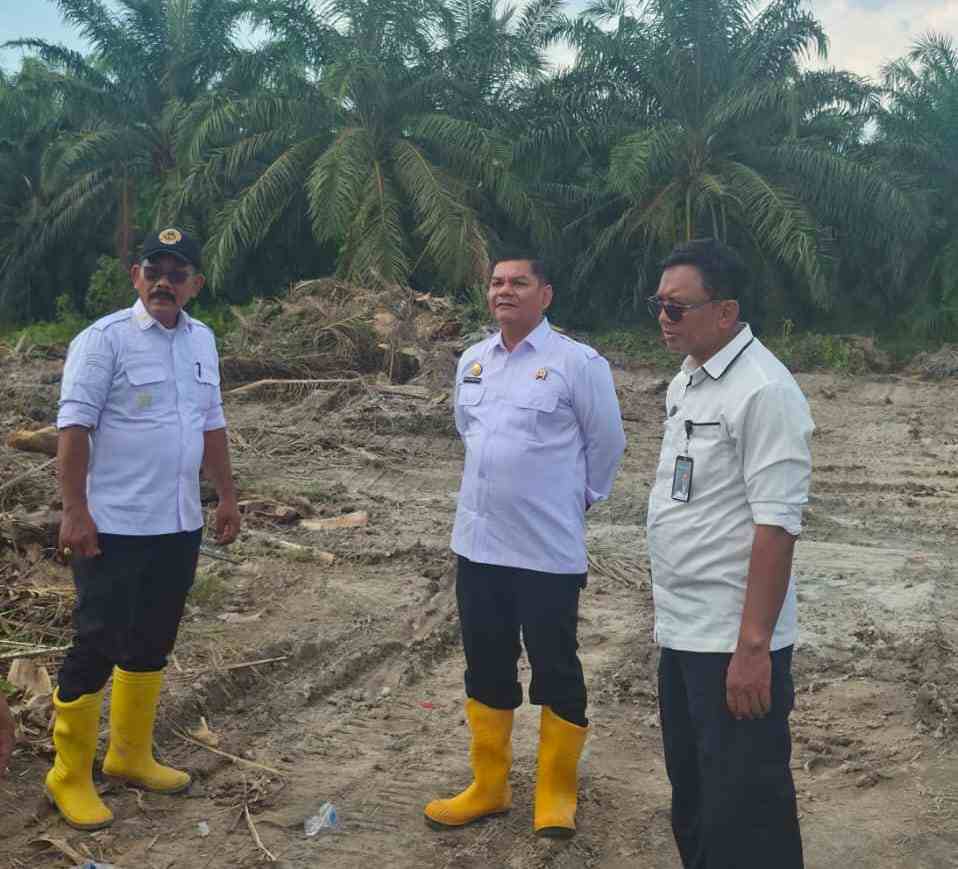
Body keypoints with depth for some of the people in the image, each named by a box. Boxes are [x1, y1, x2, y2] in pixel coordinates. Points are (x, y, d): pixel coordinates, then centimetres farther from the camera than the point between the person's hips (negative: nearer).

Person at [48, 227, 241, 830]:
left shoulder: (202, 340, 10)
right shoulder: (105, 339, -10)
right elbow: (75, 426, -14)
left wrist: (227, 496, 17)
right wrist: (75, 511, -19)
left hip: (179, 525, 7)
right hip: (115, 527, -6)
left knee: (152, 644, 16)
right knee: (97, 647, 1)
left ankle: (131, 756, 32)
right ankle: (70, 776, 16)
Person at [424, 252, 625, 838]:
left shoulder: (578, 363, -10)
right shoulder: (472, 361, 8)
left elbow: (607, 442, -1)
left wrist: (576, 497, 8)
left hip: (548, 549, -6)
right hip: (478, 542, 6)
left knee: (556, 672, 6)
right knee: (486, 668, 15)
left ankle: (557, 794, 23)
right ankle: (489, 787, 31)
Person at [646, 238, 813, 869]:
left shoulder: (763, 391, -17)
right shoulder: (685, 383, 11)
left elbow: (776, 524, -21)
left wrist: (752, 646, -23)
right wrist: (674, 614, 16)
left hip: (735, 642, -9)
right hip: (681, 630, 9)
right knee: (691, 798, 21)